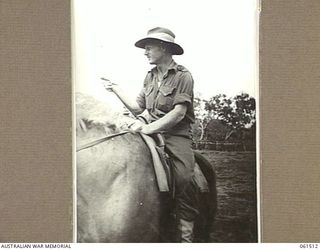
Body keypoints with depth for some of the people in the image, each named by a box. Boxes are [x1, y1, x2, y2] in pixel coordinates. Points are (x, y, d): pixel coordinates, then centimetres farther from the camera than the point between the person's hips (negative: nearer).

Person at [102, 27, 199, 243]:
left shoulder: (183, 75, -5)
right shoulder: (150, 77, 17)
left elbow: (178, 113, -13)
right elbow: (137, 108, 18)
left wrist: (149, 128, -20)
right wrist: (115, 89, 14)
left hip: (177, 134, -6)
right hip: (152, 133, 6)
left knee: (184, 179, -27)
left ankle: (186, 235, -17)